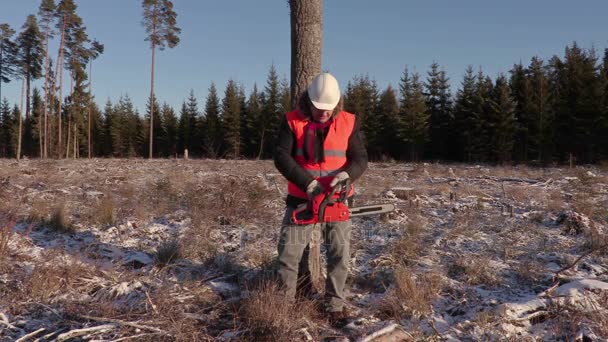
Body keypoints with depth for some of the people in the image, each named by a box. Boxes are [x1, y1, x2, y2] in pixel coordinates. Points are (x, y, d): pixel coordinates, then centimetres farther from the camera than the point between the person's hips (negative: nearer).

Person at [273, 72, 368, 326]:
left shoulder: (349, 123, -3)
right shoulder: (292, 121, -6)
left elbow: (360, 158, -2)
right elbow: (281, 156, -13)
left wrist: (346, 175, -24)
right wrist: (307, 183, -22)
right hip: (301, 198, 0)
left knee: (339, 254, 2)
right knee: (289, 251, 3)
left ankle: (335, 305, 16)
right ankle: (286, 301, 19)